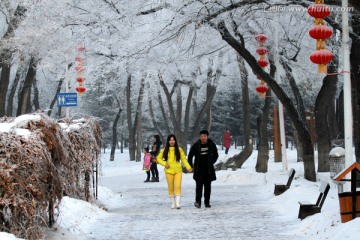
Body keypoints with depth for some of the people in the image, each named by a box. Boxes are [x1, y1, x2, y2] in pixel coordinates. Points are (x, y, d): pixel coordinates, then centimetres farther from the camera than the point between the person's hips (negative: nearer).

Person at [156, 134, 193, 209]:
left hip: (178, 171, -1)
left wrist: (188, 168, -7)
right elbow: (158, 158, 10)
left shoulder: (179, 149, 3)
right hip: (169, 171, 1)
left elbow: (184, 159, 3)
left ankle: (177, 203, -18)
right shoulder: (165, 150, 4)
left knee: (178, 186, -14)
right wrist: (164, 164, -6)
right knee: (171, 188, 5)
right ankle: (173, 203, 16)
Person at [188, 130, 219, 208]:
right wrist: (191, 166, 6)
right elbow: (190, 156, 9)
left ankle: (207, 202, 15)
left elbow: (216, 155, 16)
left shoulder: (212, 145, 0)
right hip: (198, 169, -2)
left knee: (207, 186, 7)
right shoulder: (196, 145, -3)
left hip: (208, 170, 2)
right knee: (199, 185, -12)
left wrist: (211, 163, 6)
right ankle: (198, 201, -16)